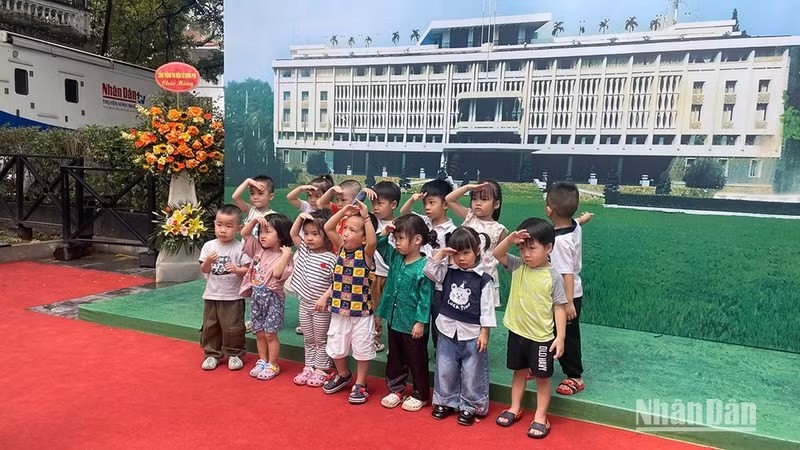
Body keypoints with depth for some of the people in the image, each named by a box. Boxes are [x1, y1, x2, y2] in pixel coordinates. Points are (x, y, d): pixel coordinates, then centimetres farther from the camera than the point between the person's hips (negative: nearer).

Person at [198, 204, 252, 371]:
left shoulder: (240, 248, -9)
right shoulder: (209, 246, 1)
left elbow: (247, 270, -8)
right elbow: (204, 270, 0)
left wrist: (236, 270, -27)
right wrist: (208, 261, -20)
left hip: (233, 297, -3)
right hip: (211, 295, 4)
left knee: (233, 328, 4)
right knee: (210, 327, 13)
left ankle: (234, 354, 22)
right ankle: (212, 354, 28)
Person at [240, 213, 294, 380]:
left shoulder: (283, 256, -13)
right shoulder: (259, 249, 5)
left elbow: (277, 273, -29)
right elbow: (245, 233, 7)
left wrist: (286, 254, -28)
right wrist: (255, 219, -5)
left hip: (272, 297, -6)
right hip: (256, 296, 6)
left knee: (270, 334, 1)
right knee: (259, 333, 15)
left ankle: (273, 365, 15)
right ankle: (263, 361, 29)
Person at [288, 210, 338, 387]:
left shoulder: (330, 259, -17)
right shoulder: (304, 250, 1)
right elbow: (292, 233, 6)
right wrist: (301, 217, -7)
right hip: (305, 304, 6)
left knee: (320, 340, 9)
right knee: (308, 340, 18)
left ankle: (320, 370, 20)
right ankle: (309, 367, 31)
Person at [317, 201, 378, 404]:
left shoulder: (366, 254, -14)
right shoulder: (341, 248, 0)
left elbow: (372, 241, -36)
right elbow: (328, 228, -5)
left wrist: (366, 217, -34)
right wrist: (343, 211, -13)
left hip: (361, 312, -5)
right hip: (339, 311, 5)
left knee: (362, 349, 9)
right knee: (335, 348, 17)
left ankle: (360, 384, 29)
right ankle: (343, 375, 43)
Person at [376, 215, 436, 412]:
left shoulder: (423, 267, -21)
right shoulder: (395, 258, -1)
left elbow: (425, 298, -19)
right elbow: (379, 247, 10)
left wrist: (421, 322, -18)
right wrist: (384, 234, -8)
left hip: (413, 325, -7)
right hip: (394, 320, 7)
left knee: (417, 361, 11)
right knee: (395, 357, 20)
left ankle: (420, 395, 28)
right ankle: (396, 390, 37)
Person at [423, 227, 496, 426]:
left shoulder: (483, 279, -10)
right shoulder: (448, 272, 1)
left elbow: (487, 309, -9)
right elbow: (429, 271, -8)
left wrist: (484, 333, -10)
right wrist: (441, 253, -14)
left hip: (472, 334, -3)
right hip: (448, 331, 4)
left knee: (472, 373, 8)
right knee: (445, 370, 15)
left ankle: (469, 407, 25)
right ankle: (446, 402, 32)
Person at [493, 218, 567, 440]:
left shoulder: (553, 277, -16)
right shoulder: (518, 266, -4)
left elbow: (559, 307, -12)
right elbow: (497, 254, -8)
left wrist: (560, 337, -14)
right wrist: (510, 239, -25)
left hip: (541, 337, -4)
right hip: (517, 332, 4)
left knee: (542, 377, 11)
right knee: (519, 371, 20)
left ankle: (540, 417, 24)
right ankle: (515, 409, 36)